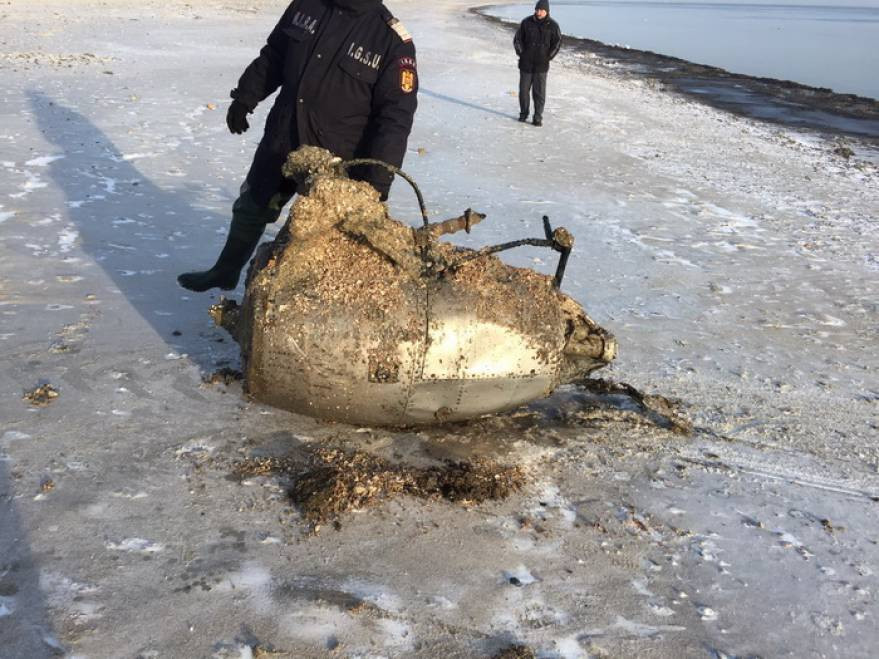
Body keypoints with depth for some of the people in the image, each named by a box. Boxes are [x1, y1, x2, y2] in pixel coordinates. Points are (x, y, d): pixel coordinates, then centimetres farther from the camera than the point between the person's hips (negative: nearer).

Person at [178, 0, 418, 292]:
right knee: (251, 208, 22)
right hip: (280, 141, 6)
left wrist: (376, 184, -24)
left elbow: (395, 120, -19)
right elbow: (272, 57, 15)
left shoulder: (392, 40, -18)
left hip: (334, 161, -6)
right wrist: (244, 98, 16)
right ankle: (226, 271, 46)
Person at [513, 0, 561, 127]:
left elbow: (557, 43, 0)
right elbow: (517, 39, 3)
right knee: (524, 89, 6)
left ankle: (538, 117, 4)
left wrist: (548, 58, -5)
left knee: (539, 92, -2)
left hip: (541, 65, -1)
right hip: (526, 64, 1)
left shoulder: (553, 25, -5)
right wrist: (521, 54, -2)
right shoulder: (526, 22, -4)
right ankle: (523, 113, 22)